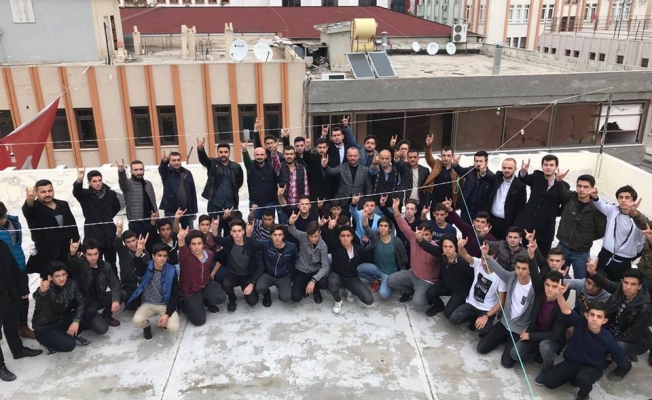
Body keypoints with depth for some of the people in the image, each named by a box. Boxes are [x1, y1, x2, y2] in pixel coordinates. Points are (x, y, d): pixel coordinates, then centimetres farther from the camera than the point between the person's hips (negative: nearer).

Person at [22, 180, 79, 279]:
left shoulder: (63, 205, 10)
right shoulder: (34, 209, -5)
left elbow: (73, 226, 14)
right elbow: (27, 209, -30)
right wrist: (30, 199, -54)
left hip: (68, 254, 4)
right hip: (47, 258, -4)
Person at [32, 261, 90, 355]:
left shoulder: (71, 284, -10)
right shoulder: (46, 289, -26)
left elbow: (81, 302, -9)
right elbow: (38, 299, -49)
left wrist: (76, 321, -22)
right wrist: (42, 292, -73)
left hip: (62, 321, 6)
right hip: (45, 328, -6)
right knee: (69, 345, -26)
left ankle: (74, 335, 7)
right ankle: (49, 341, 4)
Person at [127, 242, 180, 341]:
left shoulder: (171, 271, -10)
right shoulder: (147, 268, -10)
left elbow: (175, 295, -7)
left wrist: (167, 314, -16)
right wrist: (139, 251, -56)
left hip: (165, 305, 0)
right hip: (148, 304, 0)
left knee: (173, 327, -24)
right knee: (137, 320, -30)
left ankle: (164, 322, 15)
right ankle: (147, 326, 9)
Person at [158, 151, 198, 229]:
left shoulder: (187, 173, 8)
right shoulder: (167, 172, 0)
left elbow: (193, 192, 10)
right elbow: (161, 169, -25)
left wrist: (194, 211, 8)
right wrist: (164, 162, -50)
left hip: (187, 211, 3)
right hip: (171, 211, -3)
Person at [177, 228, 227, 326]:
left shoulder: (209, 254, -10)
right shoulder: (186, 256, -28)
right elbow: (182, 250, -55)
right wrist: (181, 240, -76)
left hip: (205, 283, 5)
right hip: (190, 290, -4)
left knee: (221, 298, -21)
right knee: (199, 320, -9)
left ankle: (205, 301, 15)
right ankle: (184, 304, 21)